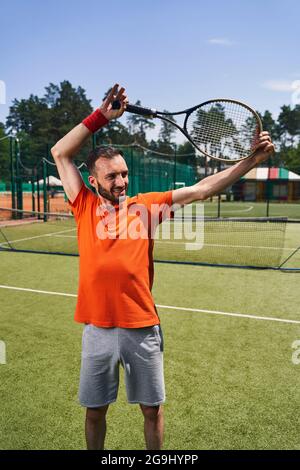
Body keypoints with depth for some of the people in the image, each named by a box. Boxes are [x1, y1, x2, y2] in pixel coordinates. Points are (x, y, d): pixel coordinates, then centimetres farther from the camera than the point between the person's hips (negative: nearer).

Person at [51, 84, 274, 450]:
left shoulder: (145, 205, 1)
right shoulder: (85, 206, 1)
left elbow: (201, 190, -1)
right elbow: (60, 153, 1)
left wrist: (252, 160, -6)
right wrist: (101, 116, -3)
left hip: (142, 328, 0)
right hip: (98, 328, 0)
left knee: (152, 408, 16)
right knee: (94, 410, 17)